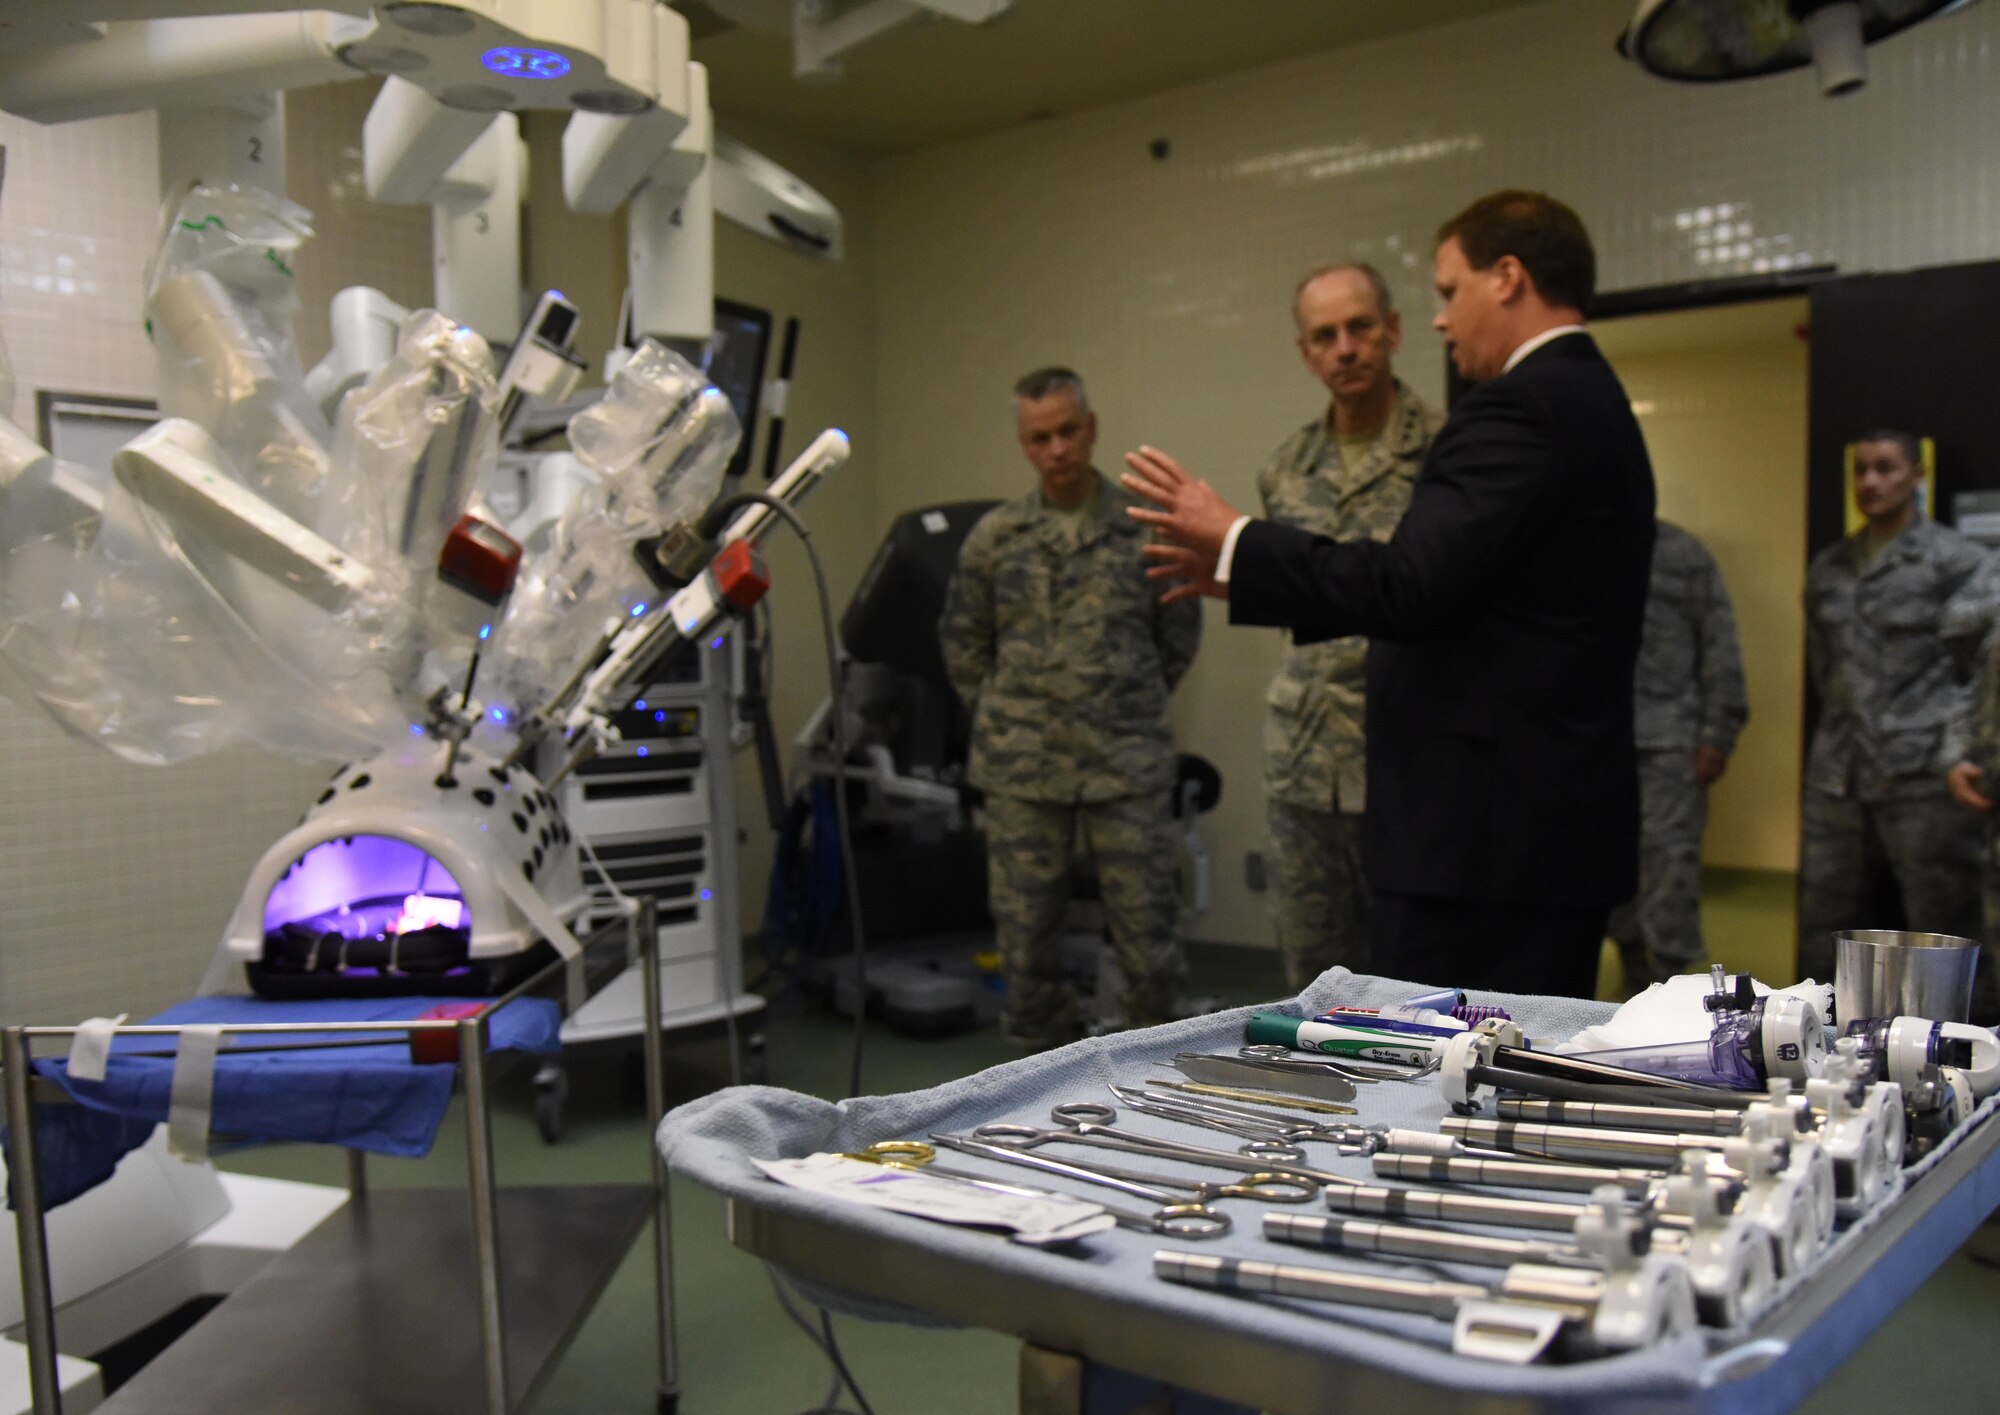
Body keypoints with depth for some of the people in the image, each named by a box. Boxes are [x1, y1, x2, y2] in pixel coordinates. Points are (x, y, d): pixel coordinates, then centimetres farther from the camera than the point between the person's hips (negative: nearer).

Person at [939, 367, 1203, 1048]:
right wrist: (1003, 720, 9)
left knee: (1146, 924, 4)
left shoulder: (1145, 526, 1)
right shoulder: (994, 536, 4)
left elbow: (1179, 634, 11)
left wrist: (1132, 706, 10)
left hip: (1129, 764, -1)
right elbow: (961, 642, 13)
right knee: (1025, 927, 8)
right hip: (1021, 769, 1)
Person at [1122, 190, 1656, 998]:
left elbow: (1411, 588, -23)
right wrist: (1249, 570, 17)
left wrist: (1235, 543, -11)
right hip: (1565, 830, 10)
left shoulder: (1519, 408, -14)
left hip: (1486, 835, -10)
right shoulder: (1592, 401, 18)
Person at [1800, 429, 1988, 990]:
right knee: (1825, 934, 11)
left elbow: (1981, 666, -5)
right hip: (1838, 776, 6)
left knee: (1943, 931, 0)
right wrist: (1849, 724, 16)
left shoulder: (1959, 561, -2)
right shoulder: (1827, 568, 15)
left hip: (1924, 775, -5)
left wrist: (1959, 748, -6)